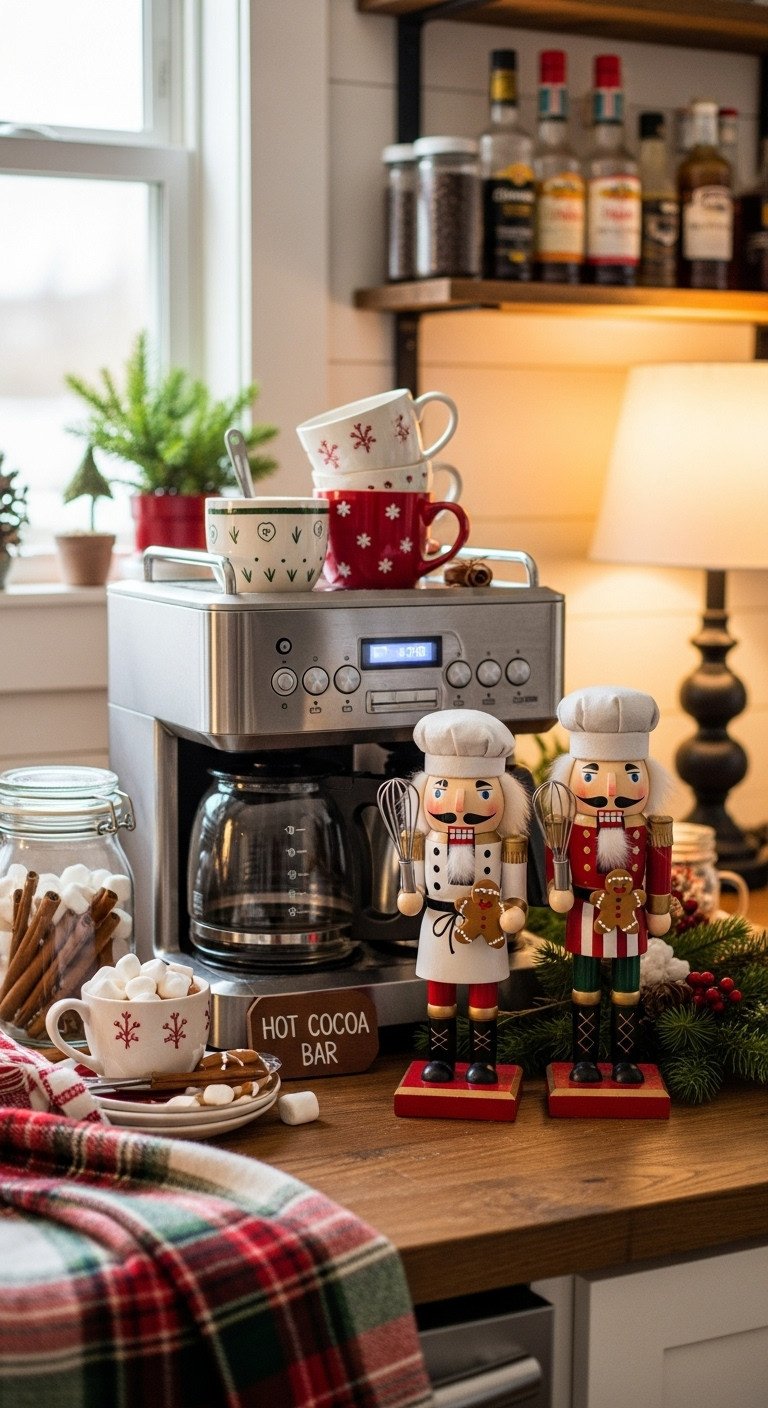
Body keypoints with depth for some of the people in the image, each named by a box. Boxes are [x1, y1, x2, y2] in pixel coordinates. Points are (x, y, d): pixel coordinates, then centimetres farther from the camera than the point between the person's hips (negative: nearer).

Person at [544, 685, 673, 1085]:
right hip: (585, 918, -1)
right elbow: (554, 854, -4)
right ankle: (584, 1060, 17)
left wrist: (659, 909, 7)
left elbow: (659, 867, 3)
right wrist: (557, 889, -14)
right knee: (585, 990, 8)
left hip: (630, 919, 1)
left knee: (627, 992, 9)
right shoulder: (569, 827, -9)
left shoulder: (647, 830, -4)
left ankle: (625, 1060, 19)